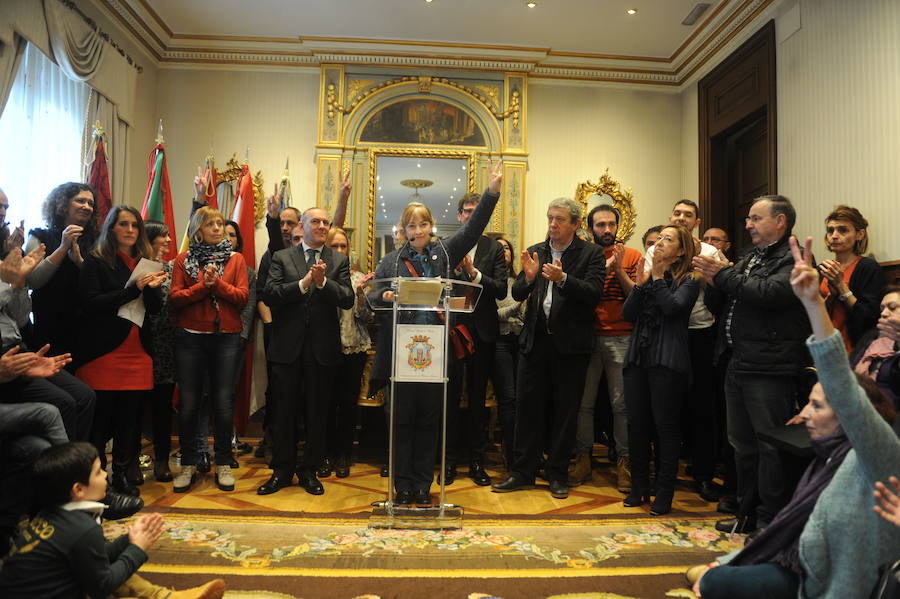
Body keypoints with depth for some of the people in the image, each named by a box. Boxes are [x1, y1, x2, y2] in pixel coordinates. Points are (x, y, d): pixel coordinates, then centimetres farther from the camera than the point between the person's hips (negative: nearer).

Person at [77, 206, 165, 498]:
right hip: (103, 351, -4)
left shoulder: (145, 262, 13)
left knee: (131, 416, 6)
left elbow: (155, 308, 7)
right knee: (100, 417, -1)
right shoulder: (96, 261, 1)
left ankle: (121, 474, 18)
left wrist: (152, 287, -15)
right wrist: (132, 289, -19)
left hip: (138, 352, 4)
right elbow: (90, 303, -11)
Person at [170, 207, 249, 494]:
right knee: (189, 402, 2)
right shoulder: (184, 259, 8)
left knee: (223, 402, 1)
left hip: (226, 338, 0)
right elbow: (175, 298, -2)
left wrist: (217, 283, -14)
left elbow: (243, 297, -1)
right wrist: (202, 286, -15)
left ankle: (223, 465, 13)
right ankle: (188, 465, 16)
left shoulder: (235, 259, 9)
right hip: (190, 338, 0)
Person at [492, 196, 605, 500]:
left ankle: (558, 473, 20)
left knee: (566, 409, 6)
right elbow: (517, 295, 6)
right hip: (536, 339, 3)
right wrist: (528, 277, -14)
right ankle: (523, 471, 17)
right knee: (527, 404, 5)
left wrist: (563, 278, -26)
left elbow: (593, 293, -12)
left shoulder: (591, 253, 0)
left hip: (571, 342, -3)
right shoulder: (535, 252, 11)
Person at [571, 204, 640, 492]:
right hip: (588, 336, 1)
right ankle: (583, 458, 15)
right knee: (583, 401, 3)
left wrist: (618, 270, -11)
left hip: (621, 338, -1)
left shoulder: (632, 256, 6)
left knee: (621, 403, 0)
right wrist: (603, 269, -10)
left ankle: (623, 461, 12)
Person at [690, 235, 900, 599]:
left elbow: (846, 392, -38)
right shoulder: (828, 457, 8)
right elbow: (792, 526, 12)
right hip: (799, 569, 8)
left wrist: (813, 304, -45)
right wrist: (726, 562, 8)